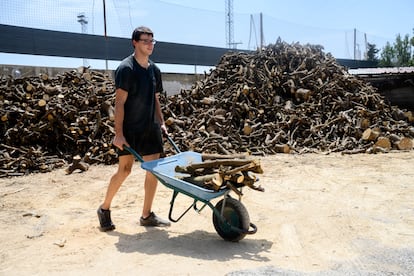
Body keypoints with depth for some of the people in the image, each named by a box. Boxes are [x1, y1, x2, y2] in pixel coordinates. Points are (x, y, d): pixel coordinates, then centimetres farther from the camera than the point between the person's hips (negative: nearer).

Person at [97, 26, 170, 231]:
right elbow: (119, 102, -14)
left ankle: (147, 215, 16)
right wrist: (118, 133, -18)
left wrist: (161, 123, 12)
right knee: (125, 169, -5)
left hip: (150, 128, 7)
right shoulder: (126, 68, -10)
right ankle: (104, 209, 17)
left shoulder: (154, 70, 11)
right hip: (129, 129, -7)